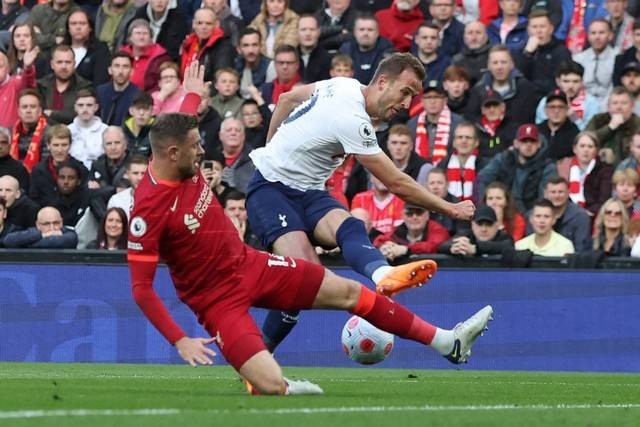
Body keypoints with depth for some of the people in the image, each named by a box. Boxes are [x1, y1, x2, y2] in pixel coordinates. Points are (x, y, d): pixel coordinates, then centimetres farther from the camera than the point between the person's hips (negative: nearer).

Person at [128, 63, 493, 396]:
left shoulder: (184, 165, -4)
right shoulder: (150, 209, -26)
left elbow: (181, 127, 23)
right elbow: (141, 288, -23)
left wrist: (192, 94, 43)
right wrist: (180, 341, -29)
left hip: (250, 263, 8)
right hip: (218, 297, -8)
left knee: (349, 292, 8)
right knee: (272, 386, -26)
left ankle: (449, 343, 19)